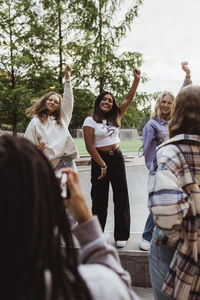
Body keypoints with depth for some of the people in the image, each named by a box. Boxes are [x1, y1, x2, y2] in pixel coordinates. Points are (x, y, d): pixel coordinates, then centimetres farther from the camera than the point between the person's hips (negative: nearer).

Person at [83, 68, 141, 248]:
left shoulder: (115, 117, 9)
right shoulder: (90, 121, -6)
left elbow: (129, 99, 8)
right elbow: (89, 146, -11)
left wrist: (137, 79, 1)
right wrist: (102, 165, -12)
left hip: (117, 158, 5)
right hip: (100, 160, -4)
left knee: (121, 197, 6)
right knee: (99, 199, 4)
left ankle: (121, 235, 18)